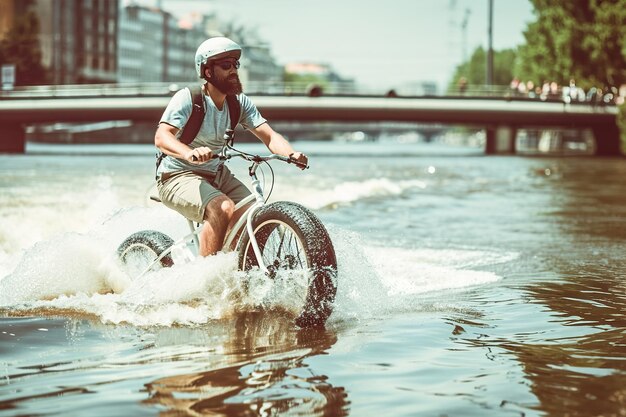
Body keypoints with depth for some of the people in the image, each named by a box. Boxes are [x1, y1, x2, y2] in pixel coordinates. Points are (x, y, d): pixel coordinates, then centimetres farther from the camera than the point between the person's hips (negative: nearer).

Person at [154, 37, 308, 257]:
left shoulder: (239, 102, -1)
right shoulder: (187, 98, -18)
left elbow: (268, 135, -9)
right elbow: (162, 137, -32)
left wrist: (291, 154, -32)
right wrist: (190, 153, -53)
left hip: (217, 175, 6)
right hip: (178, 177, -6)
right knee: (223, 208, -32)